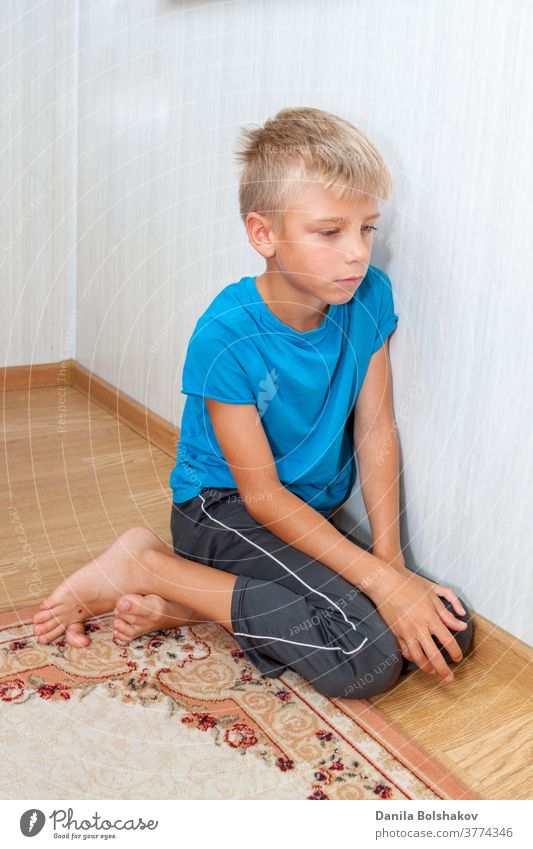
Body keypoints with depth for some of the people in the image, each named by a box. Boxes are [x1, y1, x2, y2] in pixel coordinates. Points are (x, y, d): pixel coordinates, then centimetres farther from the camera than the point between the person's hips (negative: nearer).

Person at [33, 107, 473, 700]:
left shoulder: (368, 297, -8)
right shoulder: (227, 337, -24)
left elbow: (376, 431, -5)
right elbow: (262, 494, -20)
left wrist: (389, 557, -14)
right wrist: (380, 579, -24)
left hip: (313, 514, 7)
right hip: (224, 510, -7)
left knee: (448, 635, -8)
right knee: (367, 659, -23)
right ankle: (145, 565, -10)